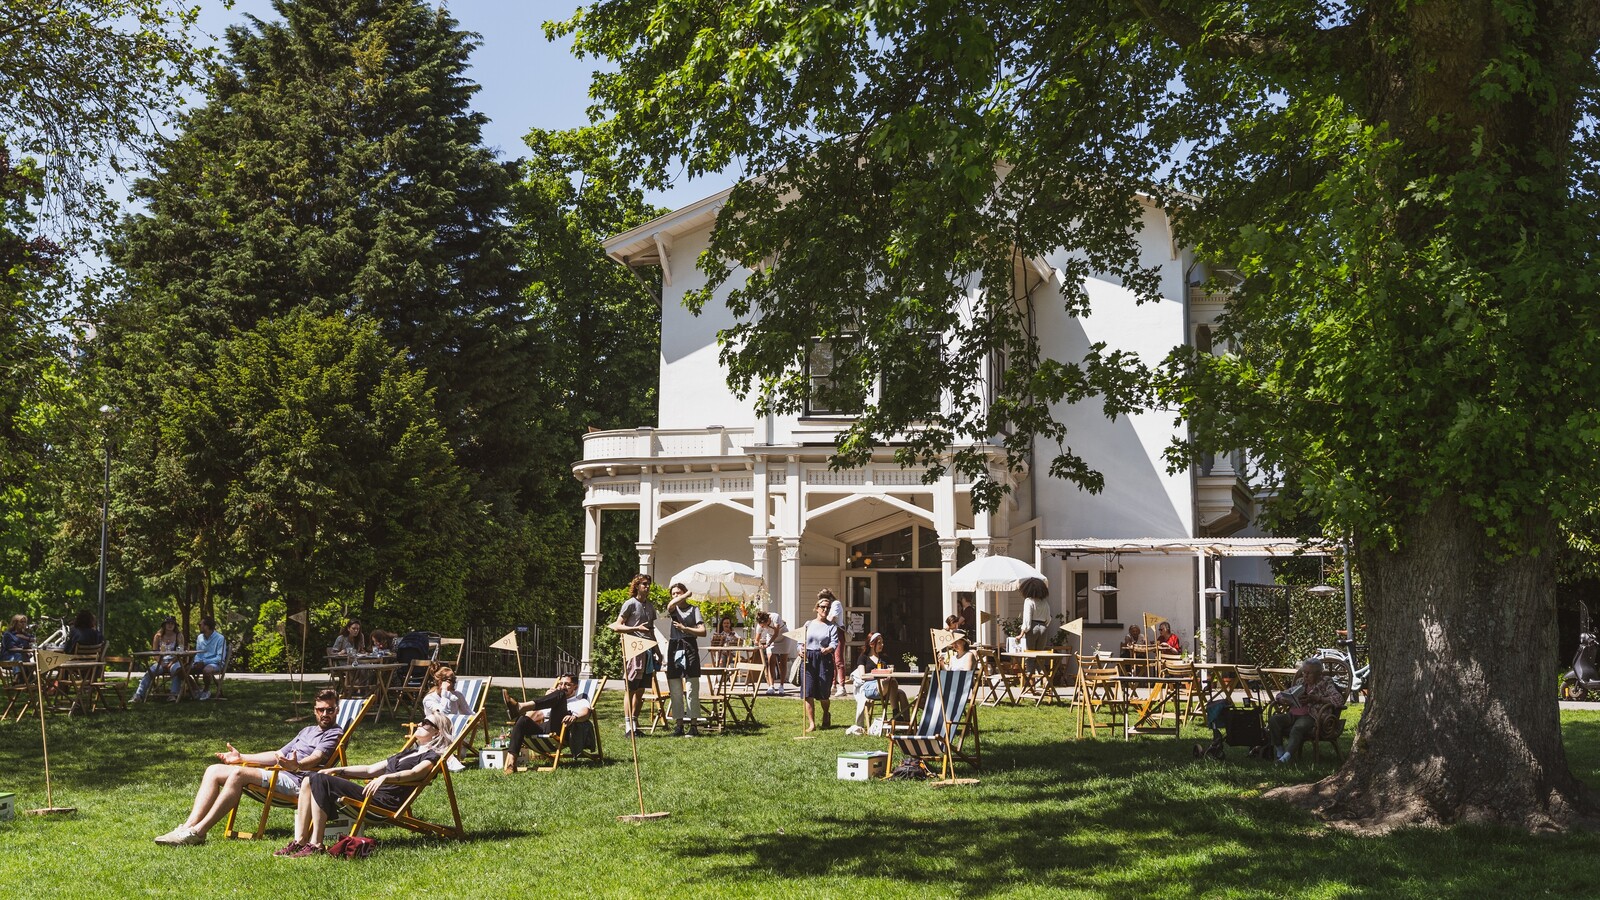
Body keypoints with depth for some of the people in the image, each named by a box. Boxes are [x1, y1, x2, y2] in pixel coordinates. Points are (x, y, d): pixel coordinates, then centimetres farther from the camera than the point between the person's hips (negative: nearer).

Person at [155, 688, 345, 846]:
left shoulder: (334, 733, 3)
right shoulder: (307, 731, 32)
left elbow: (316, 758, -16)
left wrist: (297, 766, -37)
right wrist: (241, 757, 28)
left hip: (295, 781, -9)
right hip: (276, 775, 9)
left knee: (239, 773, -30)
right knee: (214, 770, -1)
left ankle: (198, 832, -32)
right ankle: (189, 826, -17)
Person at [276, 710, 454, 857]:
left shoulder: (431, 756, 2)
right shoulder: (409, 752, 29)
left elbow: (414, 773, -21)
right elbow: (370, 770, 30)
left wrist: (385, 777, -38)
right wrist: (337, 770, 20)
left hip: (386, 801, -9)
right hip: (374, 794, 9)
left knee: (320, 780, -21)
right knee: (309, 781, -4)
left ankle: (316, 845, -22)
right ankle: (300, 842, -11)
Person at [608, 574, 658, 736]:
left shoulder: (650, 606, 18)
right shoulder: (630, 604, -4)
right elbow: (617, 626, -7)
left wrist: (656, 651, 20)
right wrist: (637, 628, -19)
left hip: (647, 651, 7)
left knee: (640, 690, 9)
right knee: (630, 689, -4)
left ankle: (635, 723, 14)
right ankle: (628, 726, -5)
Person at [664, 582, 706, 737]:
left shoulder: (693, 609, 6)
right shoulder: (672, 609, 11)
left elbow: (703, 632, -2)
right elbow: (671, 604, -16)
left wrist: (684, 628, -9)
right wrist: (687, 594, -9)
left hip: (689, 647, -3)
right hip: (674, 648, 3)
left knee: (692, 689, -6)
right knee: (675, 690, 4)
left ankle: (694, 725, -4)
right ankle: (679, 725, 10)